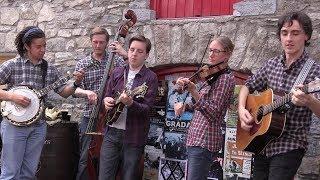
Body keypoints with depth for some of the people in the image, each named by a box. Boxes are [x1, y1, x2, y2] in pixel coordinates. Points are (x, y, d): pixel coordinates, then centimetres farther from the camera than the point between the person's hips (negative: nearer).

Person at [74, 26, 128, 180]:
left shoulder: (116, 59, 5)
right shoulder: (82, 64, 8)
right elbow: (76, 90, -1)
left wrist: (125, 55, -18)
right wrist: (87, 92, -22)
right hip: (90, 117, 0)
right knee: (86, 158, 2)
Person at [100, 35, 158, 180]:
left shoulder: (150, 78, -4)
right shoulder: (117, 73, 10)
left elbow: (147, 109, -12)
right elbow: (107, 96, 17)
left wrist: (130, 103, -30)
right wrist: (106, 100, -6)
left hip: (133, 137, -3)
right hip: (112, 133, 4)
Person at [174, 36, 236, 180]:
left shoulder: (227, 78, -10)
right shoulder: (212, 76, 16)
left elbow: (213, 111, -19)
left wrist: (193, 91, -29)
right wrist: (183, 105, 8)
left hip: (204, 142, -9)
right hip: (196, 138, 9)